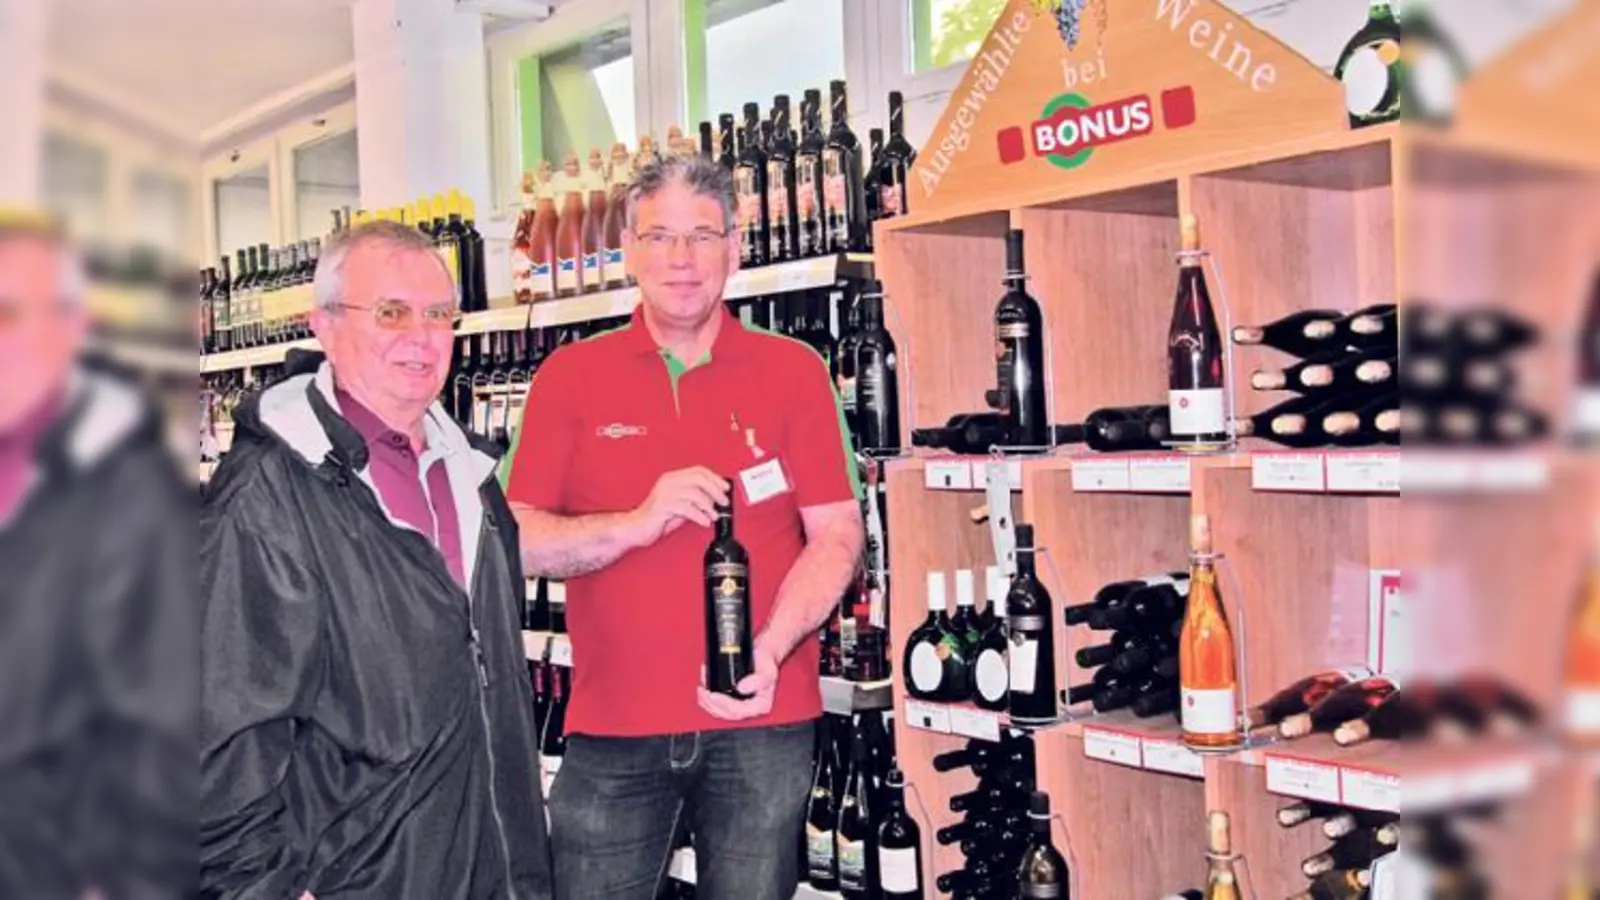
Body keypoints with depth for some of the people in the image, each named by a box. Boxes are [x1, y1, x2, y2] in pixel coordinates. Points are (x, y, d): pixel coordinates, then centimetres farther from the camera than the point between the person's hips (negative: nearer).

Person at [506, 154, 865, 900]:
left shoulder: (795, 371, 2)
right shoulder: (570, 377, 3)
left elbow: (837, 534, -1)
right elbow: (518, 541, -2)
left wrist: (770, 649, -16)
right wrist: (638, 523, -19)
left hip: (762, 720, 0)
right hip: (613, 725, 0)